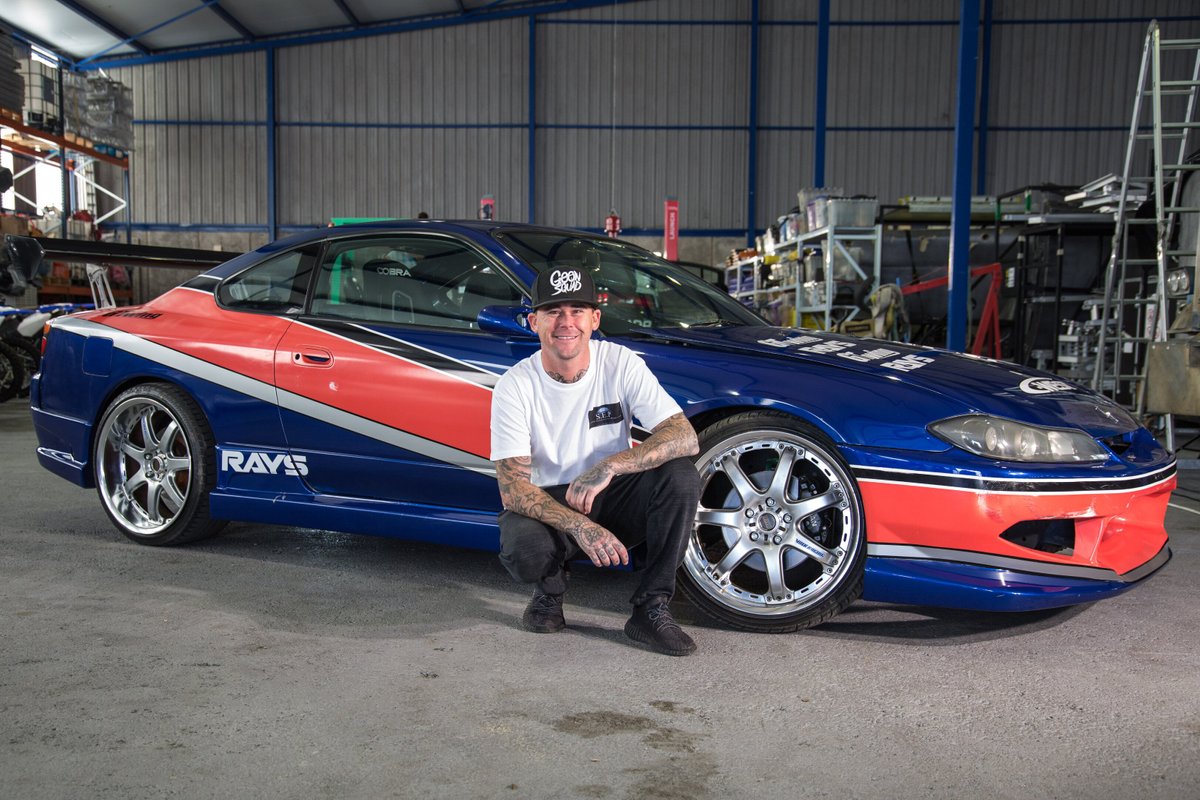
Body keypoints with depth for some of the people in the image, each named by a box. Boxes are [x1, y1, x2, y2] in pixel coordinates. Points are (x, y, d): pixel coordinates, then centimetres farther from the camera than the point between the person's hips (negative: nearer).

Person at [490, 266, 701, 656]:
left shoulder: (621, 364, -11)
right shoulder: (515, 386, -14)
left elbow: (685, 437, -19)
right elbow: (512, 487, -20)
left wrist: (609, 467, -34)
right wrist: (579, 526, -37)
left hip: (613, 499, 2)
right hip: (548, 505, -2)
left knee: (680, 475, -26)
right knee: (525, 551, -35)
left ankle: (651, 608, -14)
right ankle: (549, 589, 4)